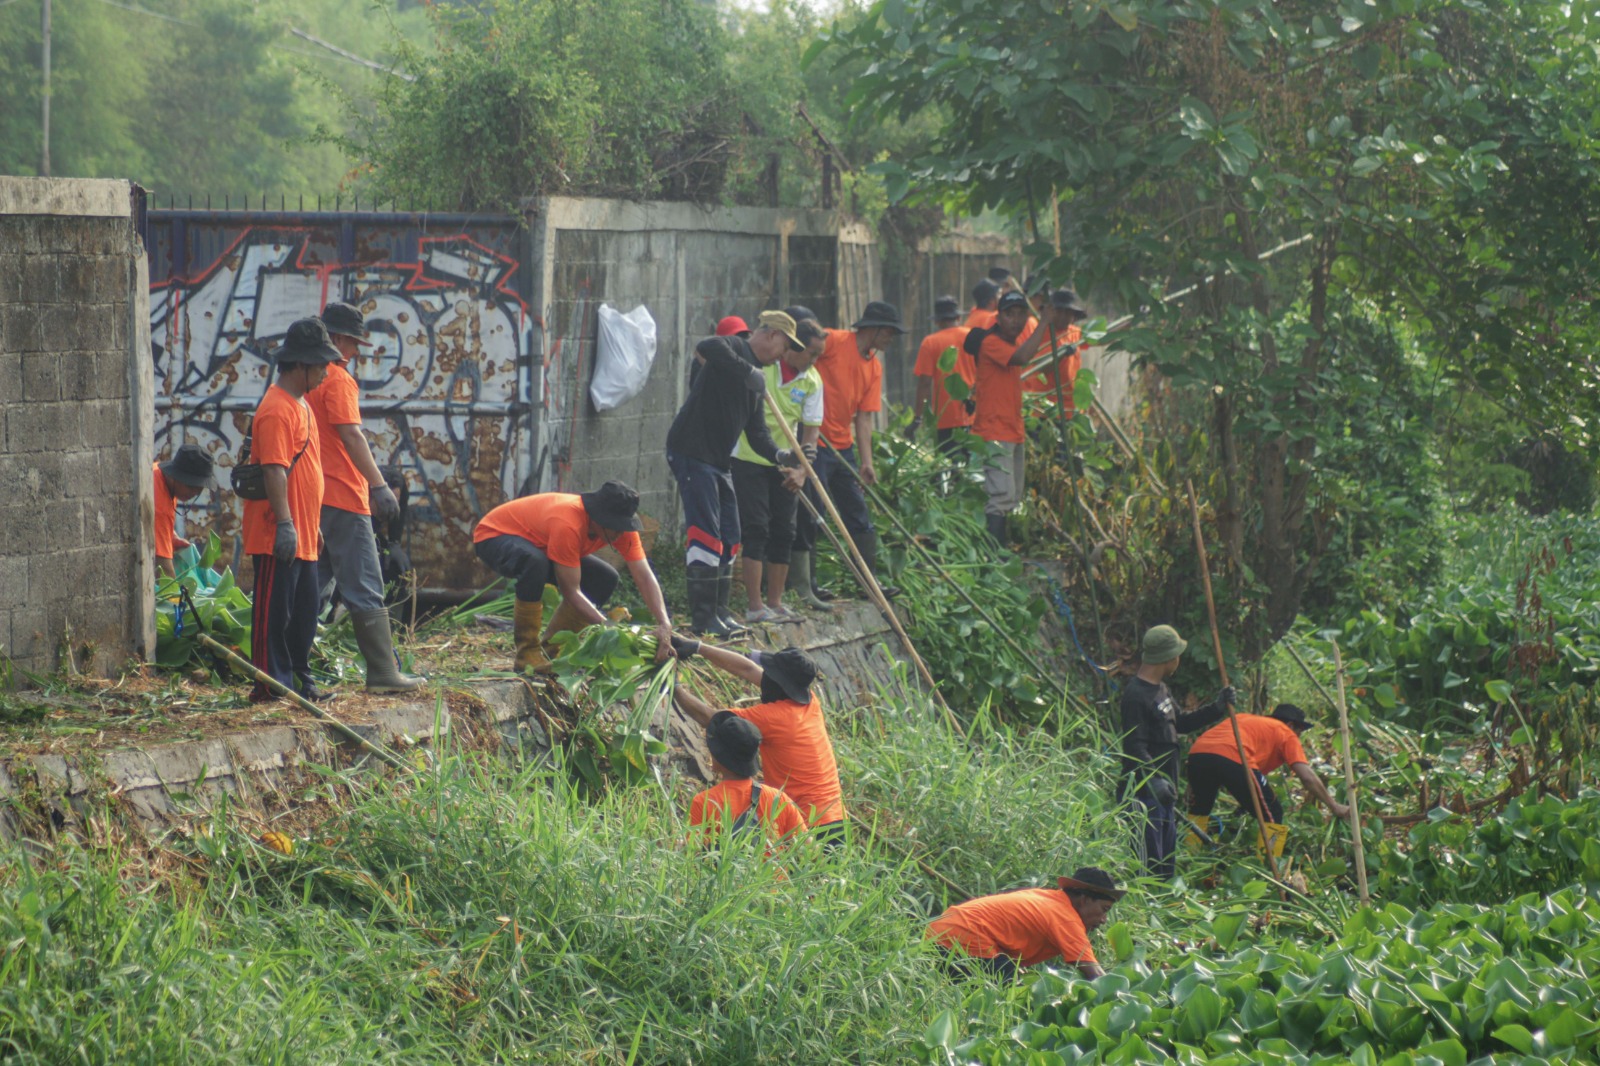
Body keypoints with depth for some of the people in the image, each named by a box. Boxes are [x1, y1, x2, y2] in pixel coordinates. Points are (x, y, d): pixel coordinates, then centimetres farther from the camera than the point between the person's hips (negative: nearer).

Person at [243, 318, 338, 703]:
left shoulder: (301, 406, 17)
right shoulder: (277, 409, -16)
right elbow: (274, 470, -22)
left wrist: (313, 526, 25)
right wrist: (285, 524, -26)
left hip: (302, 536, 10)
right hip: (278, 538, -10)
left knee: (304, 612, 14)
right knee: (273, 611, -5)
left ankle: (299, 681, 21)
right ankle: (270, 684, -2)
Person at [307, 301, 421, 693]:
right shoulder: (337, 379, -10)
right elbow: (351, 436, -18)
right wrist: (379, 486, -19)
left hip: (312, 498, 9)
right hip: (343, 499, -9)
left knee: (310, 586, 11)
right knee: (365, 591, -6)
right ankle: (383, 673, -6)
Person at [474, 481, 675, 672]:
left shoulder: (621, 527, -18)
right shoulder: (568, 525, -40)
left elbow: (645, 577, -20)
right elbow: (571, 591, -35)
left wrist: (664, 624, -34)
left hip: (536, 544, 8)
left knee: (605, 579, -7)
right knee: (535, 562, -41)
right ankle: (526, 653, -25)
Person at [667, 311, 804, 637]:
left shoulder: (757, 380, 18)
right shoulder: (734, 349, -7)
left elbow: (756, 433, 15)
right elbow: (706, 347, -32)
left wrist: (780, 455, -4)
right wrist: (749, 371, -31)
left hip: (719, 461, 10)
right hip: (692, 452, -10)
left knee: (728, 539, 12)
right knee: (706, 533, -13)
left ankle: (719, 612, 21)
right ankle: (703, 619, -11)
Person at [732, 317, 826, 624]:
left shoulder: (812, 381, 0)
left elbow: (811, 429, -1)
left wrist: (802, 471, -14)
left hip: (785, 464, 5)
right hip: (748, 458, -4)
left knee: (783, 532, 5)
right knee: (756, 529, -8)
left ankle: (775, 603, 16)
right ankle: (754, 606, -6)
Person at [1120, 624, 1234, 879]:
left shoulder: (1161, 689, 15)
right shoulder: (1135, 695, -18)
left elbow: (1180, 723, 28)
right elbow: (1135, 746, -25)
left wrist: (1217, 708, 22)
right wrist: (1153, 779, -36)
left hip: (1164, 792, 11)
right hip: (1144, 793, -11)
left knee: (1167, 861, 16)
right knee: (1149, 866, -11)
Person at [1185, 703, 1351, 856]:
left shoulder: (1243, 718, 38)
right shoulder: (1286, 734, 21)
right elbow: (1308, 777, 11)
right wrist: (1334, 806, 17)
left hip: (1196, 751, 6)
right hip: (1232, 759, -6)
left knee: (1200, 807, 32)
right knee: (1273, 813, 10)